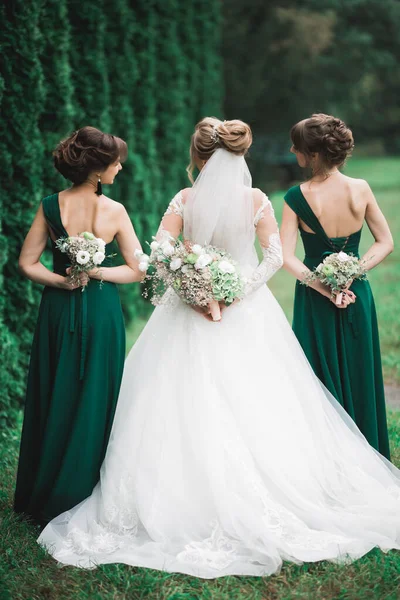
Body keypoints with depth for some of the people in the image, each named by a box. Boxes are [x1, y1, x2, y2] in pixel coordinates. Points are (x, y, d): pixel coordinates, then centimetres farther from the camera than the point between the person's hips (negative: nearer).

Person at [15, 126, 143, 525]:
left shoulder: (50, 206, -6)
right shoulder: (114, 211, -13)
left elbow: (27, 263, -4)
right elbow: (137, 270, -9)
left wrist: (63, 281, -6)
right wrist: (95, 273, -10)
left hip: (58, 311, 3)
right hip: (102, 313, -3)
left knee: (53, 400, 16)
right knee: (94, 402, 11)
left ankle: (41, 496, 27)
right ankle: (80, 494, 19)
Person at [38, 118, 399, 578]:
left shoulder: (186, 199, -6)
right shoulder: (256, 199, -4)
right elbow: (274, 256, -9)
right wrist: (240, 291, -9)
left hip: (193, 312, -1)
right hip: (249, 316, 1)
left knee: (191, 406, 5)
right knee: (255, 402, 7)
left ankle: (193, 504, 7)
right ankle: (269, 502, 11)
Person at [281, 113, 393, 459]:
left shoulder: (298, 197, -15)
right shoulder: (361, 189, -7)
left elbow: (287, 258, -19)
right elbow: (386, 242, -2)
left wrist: (325, 288, -16)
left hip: (316, 300, -2)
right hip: (357, 295, 3)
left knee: (324, 378, 10)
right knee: (359, 377, 15)